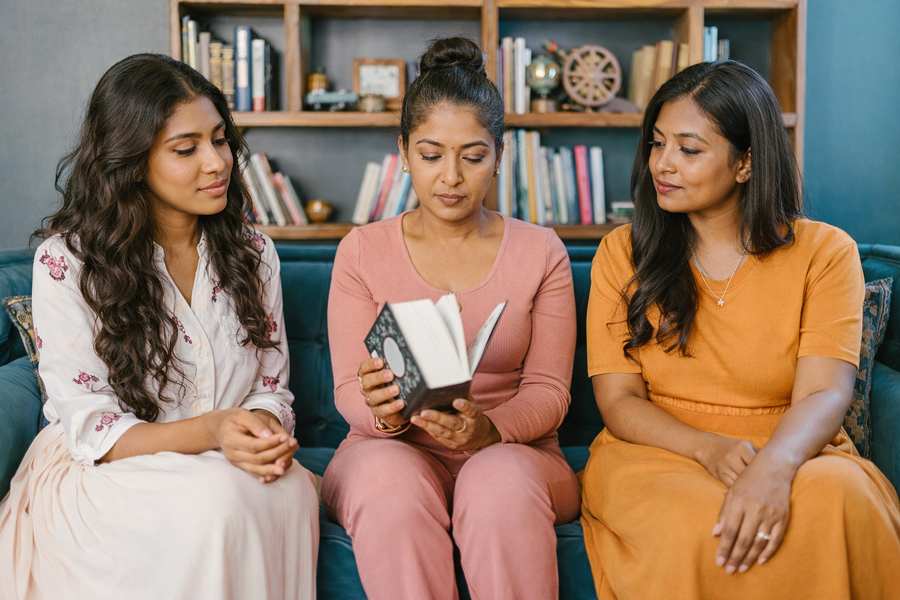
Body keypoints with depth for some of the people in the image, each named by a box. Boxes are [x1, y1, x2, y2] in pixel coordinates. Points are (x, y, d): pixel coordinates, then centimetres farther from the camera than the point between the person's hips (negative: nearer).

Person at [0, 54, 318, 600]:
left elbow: (273, 389, 8)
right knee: (218, 498, -35)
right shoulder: (65, 261, -8)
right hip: (98, 474, -3)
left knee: (293, 488, -31)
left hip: (228, 469, 4)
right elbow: (92, 430, -11)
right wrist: (211, 432, -28)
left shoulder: (254, 253, 6)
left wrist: (265, 432, -18)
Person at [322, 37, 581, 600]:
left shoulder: (541, 252, 4)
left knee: (501, 484, -35)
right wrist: (381, 411, -24)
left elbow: (548, 389, 0)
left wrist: (490, 429, -22)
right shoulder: (362, 251, 3)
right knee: (389, 479, -35)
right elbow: (348, 388, 0)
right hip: (391, 448, 1)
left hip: (513, 447, 0)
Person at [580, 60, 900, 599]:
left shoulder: (825, 252, 4)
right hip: (659, 456, -1)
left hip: (790, 459, 1)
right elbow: (618, 399, 0)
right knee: (692, 527, -36)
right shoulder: (622, 253, 7)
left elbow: (823, 394, -10)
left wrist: (774, 465, -33)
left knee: (836, 497, -34)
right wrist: (709, 448, -20)